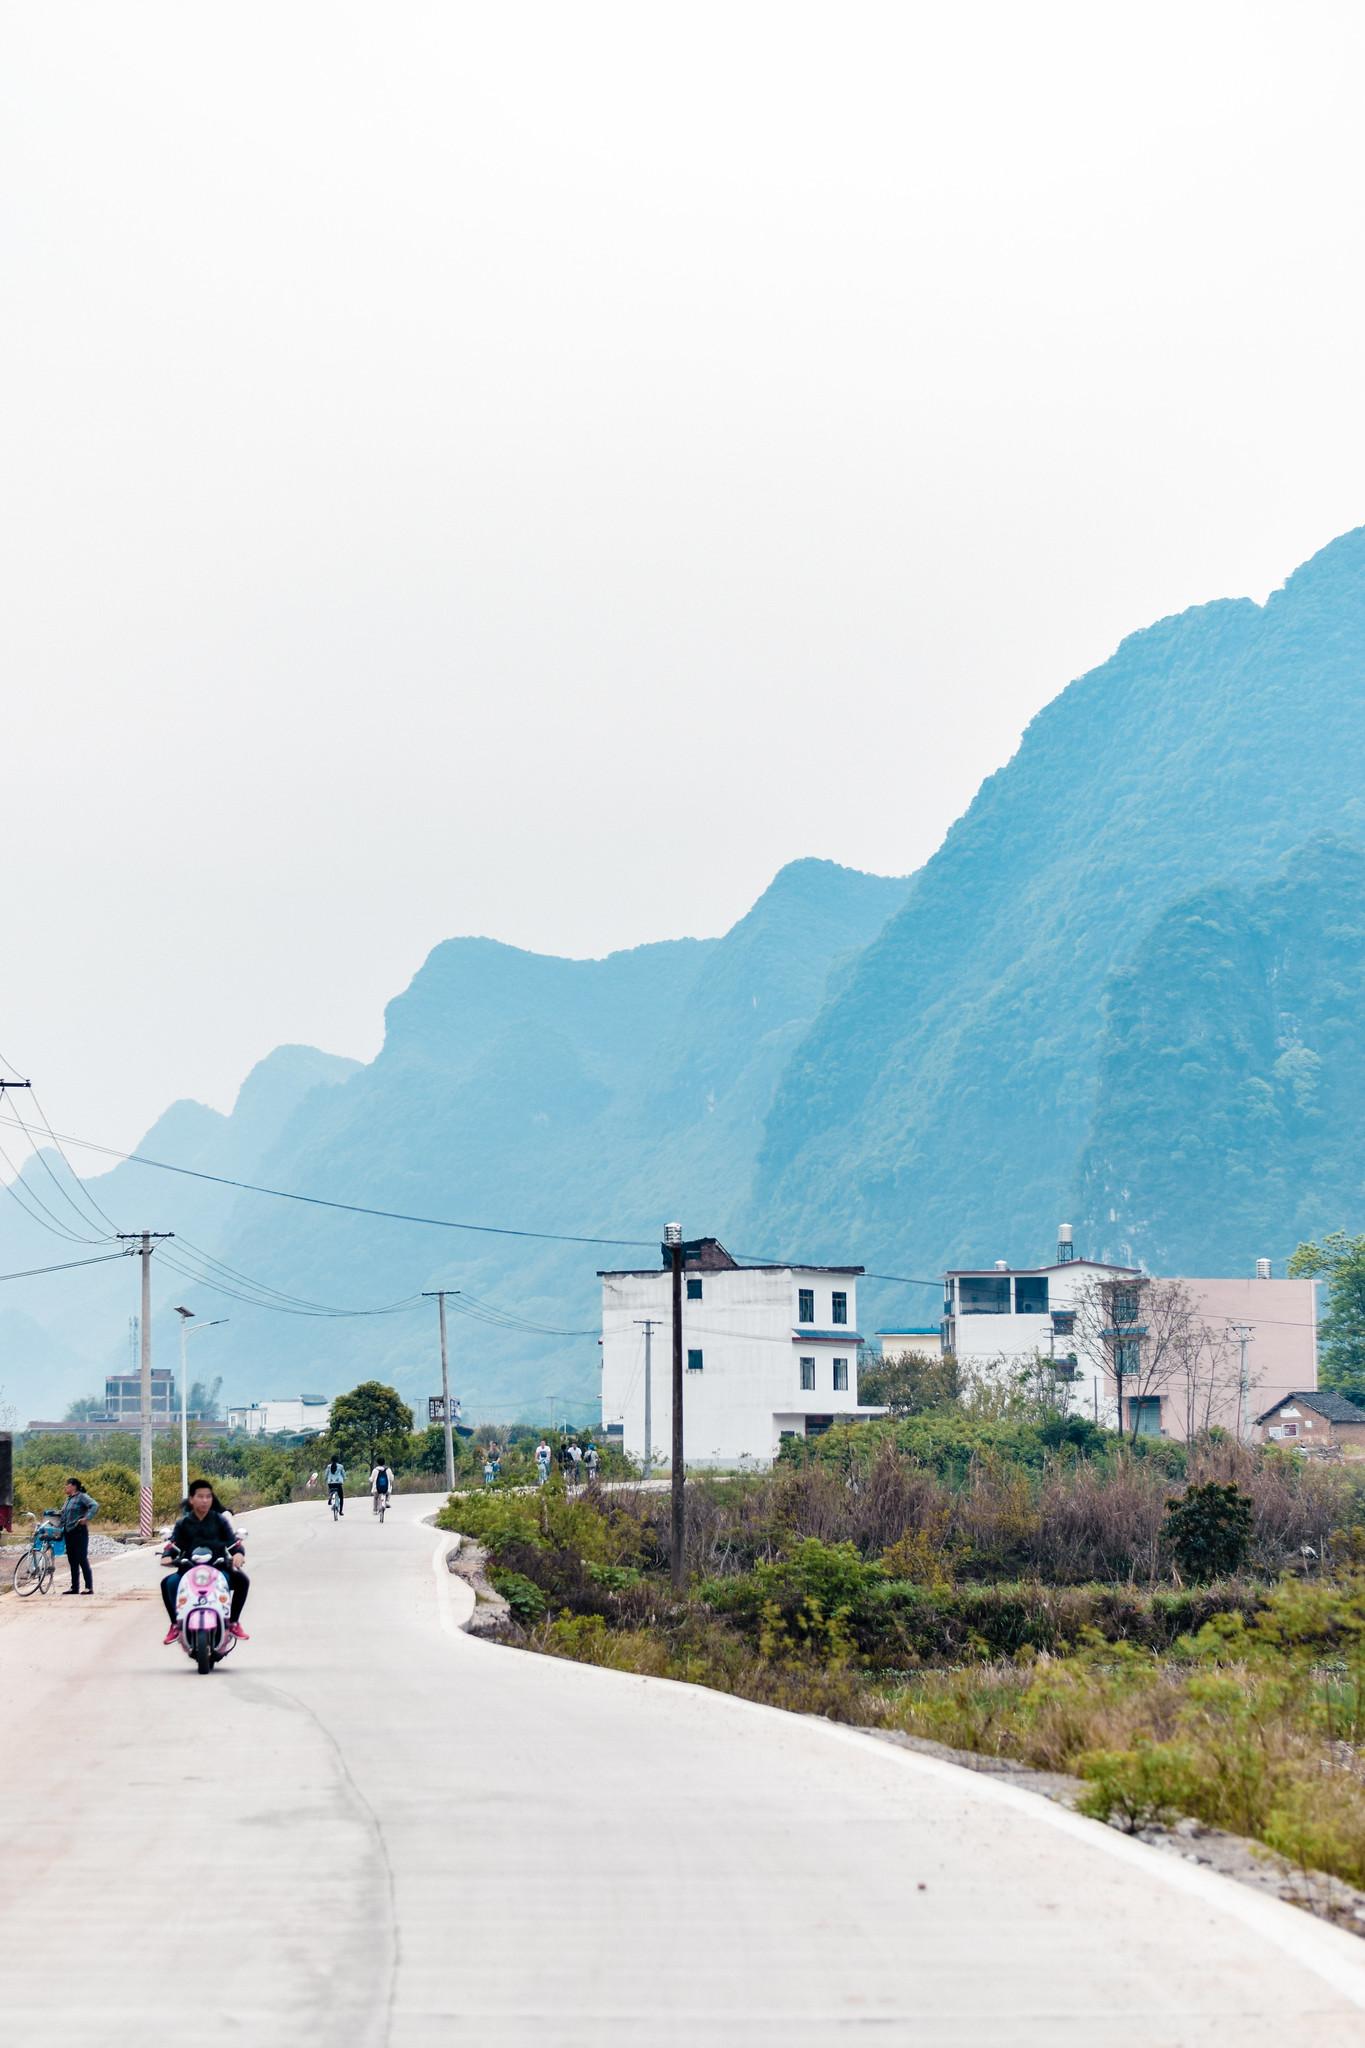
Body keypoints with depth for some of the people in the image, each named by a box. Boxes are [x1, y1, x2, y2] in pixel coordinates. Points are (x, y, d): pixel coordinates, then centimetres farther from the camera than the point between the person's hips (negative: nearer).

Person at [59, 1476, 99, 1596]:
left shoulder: (82, 1497, -8)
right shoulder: (68, 1499, 18)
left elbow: (95, 1506, -21)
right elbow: (63, 1514, 27)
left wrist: (86, 1518, -28)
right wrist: (61, 1529, 14)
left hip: (79, 1532, -9)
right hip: (69, 1532, 9)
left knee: (82, 1559, -8)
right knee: (72, 1561, 10)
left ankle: (89, 1587, -5)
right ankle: (74, 1587, 15)